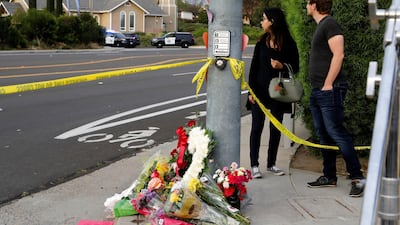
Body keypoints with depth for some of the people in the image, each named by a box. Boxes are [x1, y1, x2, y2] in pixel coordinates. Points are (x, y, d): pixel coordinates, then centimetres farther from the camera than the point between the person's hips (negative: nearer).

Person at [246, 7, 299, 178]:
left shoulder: (289, 44, -2)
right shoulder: (262, 42, 4)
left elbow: (295, 68, 2)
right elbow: (254, 67, 3)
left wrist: (282, 66, -18)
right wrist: (251, 90, -4)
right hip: (260, 90, 1)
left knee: (275, 129, 7)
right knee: (257, 127, -1)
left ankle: (271, 164, 20)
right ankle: (254, 165, 4)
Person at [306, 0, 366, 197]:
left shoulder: (330, 24, -10)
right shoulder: (320, 26, 20)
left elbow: (338, 54, -19)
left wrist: (328, 84, -20)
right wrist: (317, 87, 18)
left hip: (329, 91, -10)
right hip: (317, 91, 10)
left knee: (336, 132, -11)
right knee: (324, 134, 12)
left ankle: (357, 177, -5)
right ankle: (329, 176, 19)